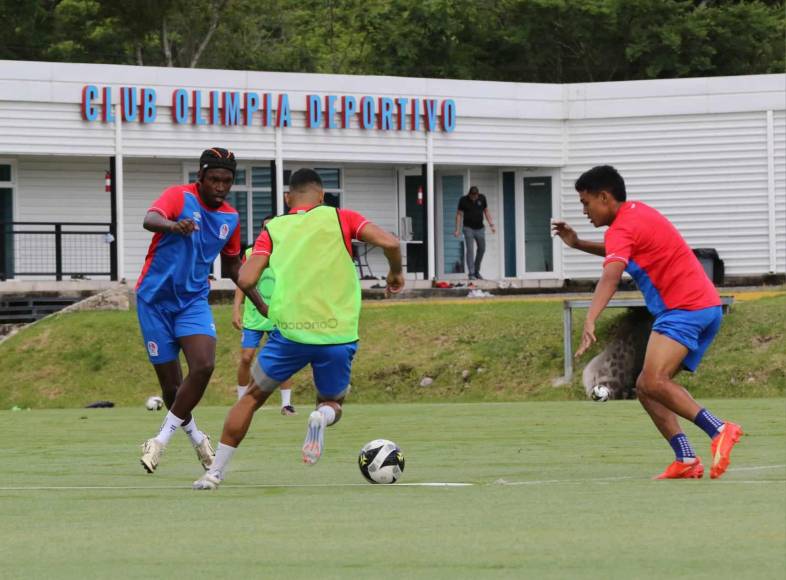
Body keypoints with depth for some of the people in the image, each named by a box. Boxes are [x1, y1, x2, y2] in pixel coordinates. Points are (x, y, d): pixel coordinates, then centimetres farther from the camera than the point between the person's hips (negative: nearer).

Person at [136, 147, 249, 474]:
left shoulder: (230, 219, 5)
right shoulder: (179, 196, -12)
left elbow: (232, 266, 20)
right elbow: (150, 220, -34)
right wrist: (174, 226, -57)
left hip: (193, 300, 4)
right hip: (156, 299, -3)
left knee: (204, 365, -21)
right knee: (170, 383, 0)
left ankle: (161, 441, -9)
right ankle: (195, 437, 28)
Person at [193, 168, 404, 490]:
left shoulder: (273, 230, 9)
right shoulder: (339, 218, 6)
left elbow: (246, 280, -1)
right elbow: (389, 242, -6)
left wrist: (263, 308, 17)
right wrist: (396, 272, 13)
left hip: (289, 331, 0)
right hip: (338, 335, 0)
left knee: (252, 397, 20)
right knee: (332, 403, 22)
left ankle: (215, 472, 14)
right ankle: (322, 416, -15)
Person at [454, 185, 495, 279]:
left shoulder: (482, 198, -2)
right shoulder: (463, 200, -9)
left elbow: (486, 212, 7)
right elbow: (459, 214, -4)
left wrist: (491, 225, -1)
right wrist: (457, 229, -10)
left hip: (480, 228, 3)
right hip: (469, 228, -3)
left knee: (482, 249, 8)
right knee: (470, 251, -8)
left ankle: (476, 271, 24)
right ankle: (471, 274, -7)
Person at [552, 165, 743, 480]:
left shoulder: (622, 227, -11)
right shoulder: (637, 212, 19)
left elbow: (610, 277, -30)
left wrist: (589, 323, -42)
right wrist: (578, 244, 29)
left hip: (685, 309, -10)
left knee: (653, 382, -25)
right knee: (646, 387, 6)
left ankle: (719, 430, -27)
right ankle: (685, 459, -6)